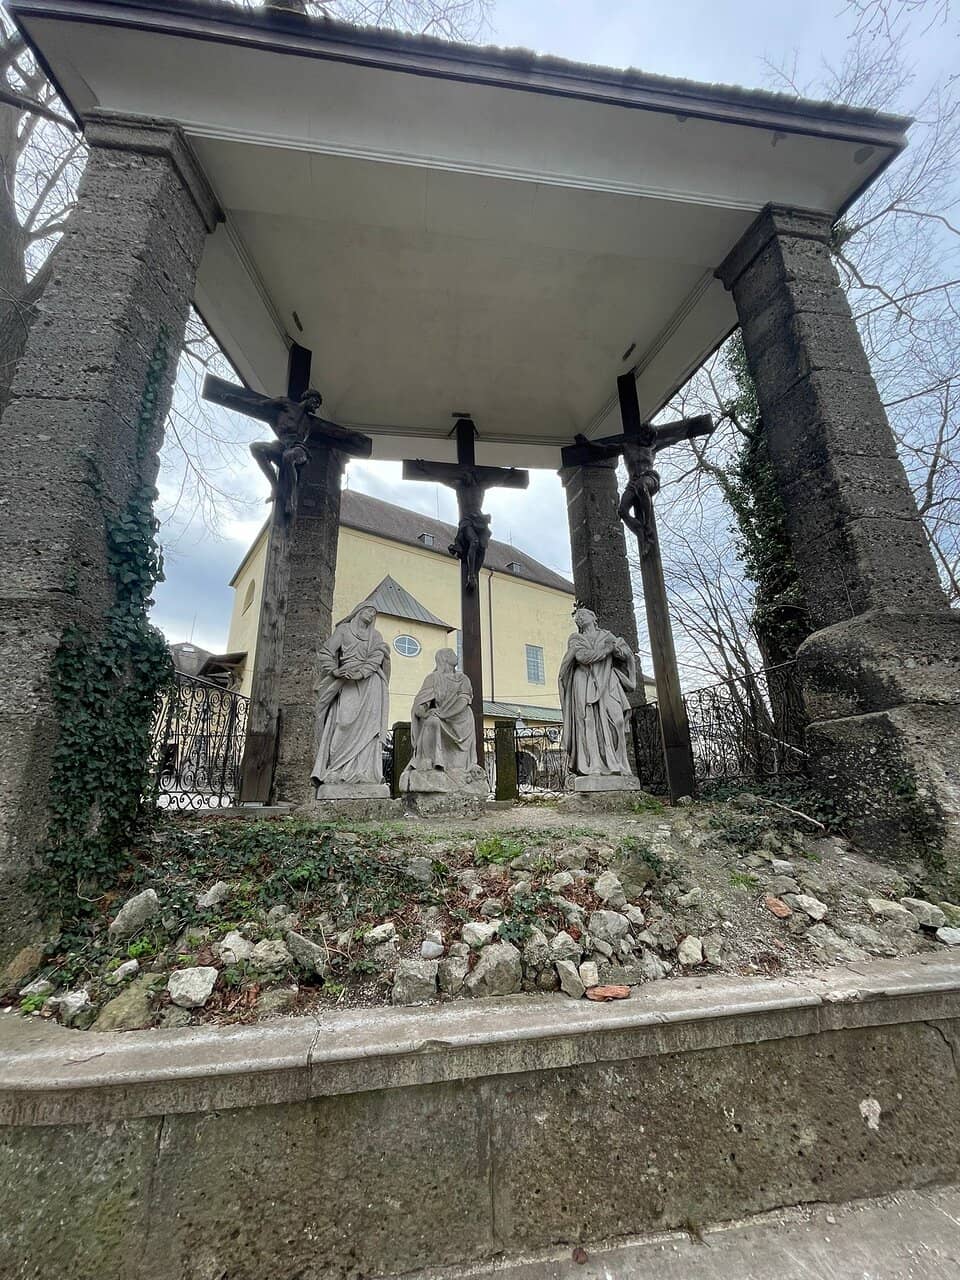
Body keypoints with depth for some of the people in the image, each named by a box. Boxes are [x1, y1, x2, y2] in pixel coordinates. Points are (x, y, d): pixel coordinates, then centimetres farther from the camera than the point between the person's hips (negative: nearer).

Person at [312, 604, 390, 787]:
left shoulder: (376, 636, 18)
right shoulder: (343, 629, 15)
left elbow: (376, 657, 1)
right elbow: (326, 652, 7)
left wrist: (359, 672, -15)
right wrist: (334, 670, -10)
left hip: (369, 684, 1)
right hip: (346, 684, -1)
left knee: (366, 726, -8)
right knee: (342, 723, -11)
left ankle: (363, 771, -12)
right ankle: (336, 771, -13)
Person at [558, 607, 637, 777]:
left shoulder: (607, 636, 21)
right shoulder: (576, 639, 15)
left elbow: (626, 654, 10)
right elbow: (582, 656, -5)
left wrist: (617, 648, -12)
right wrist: (606, 650, -2)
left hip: (607, 683, 2)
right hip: (585, 683, -1)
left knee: (614, 720, -14)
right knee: (589, 722, -13)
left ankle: (615, 764, -15)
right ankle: (592, 765, -17)